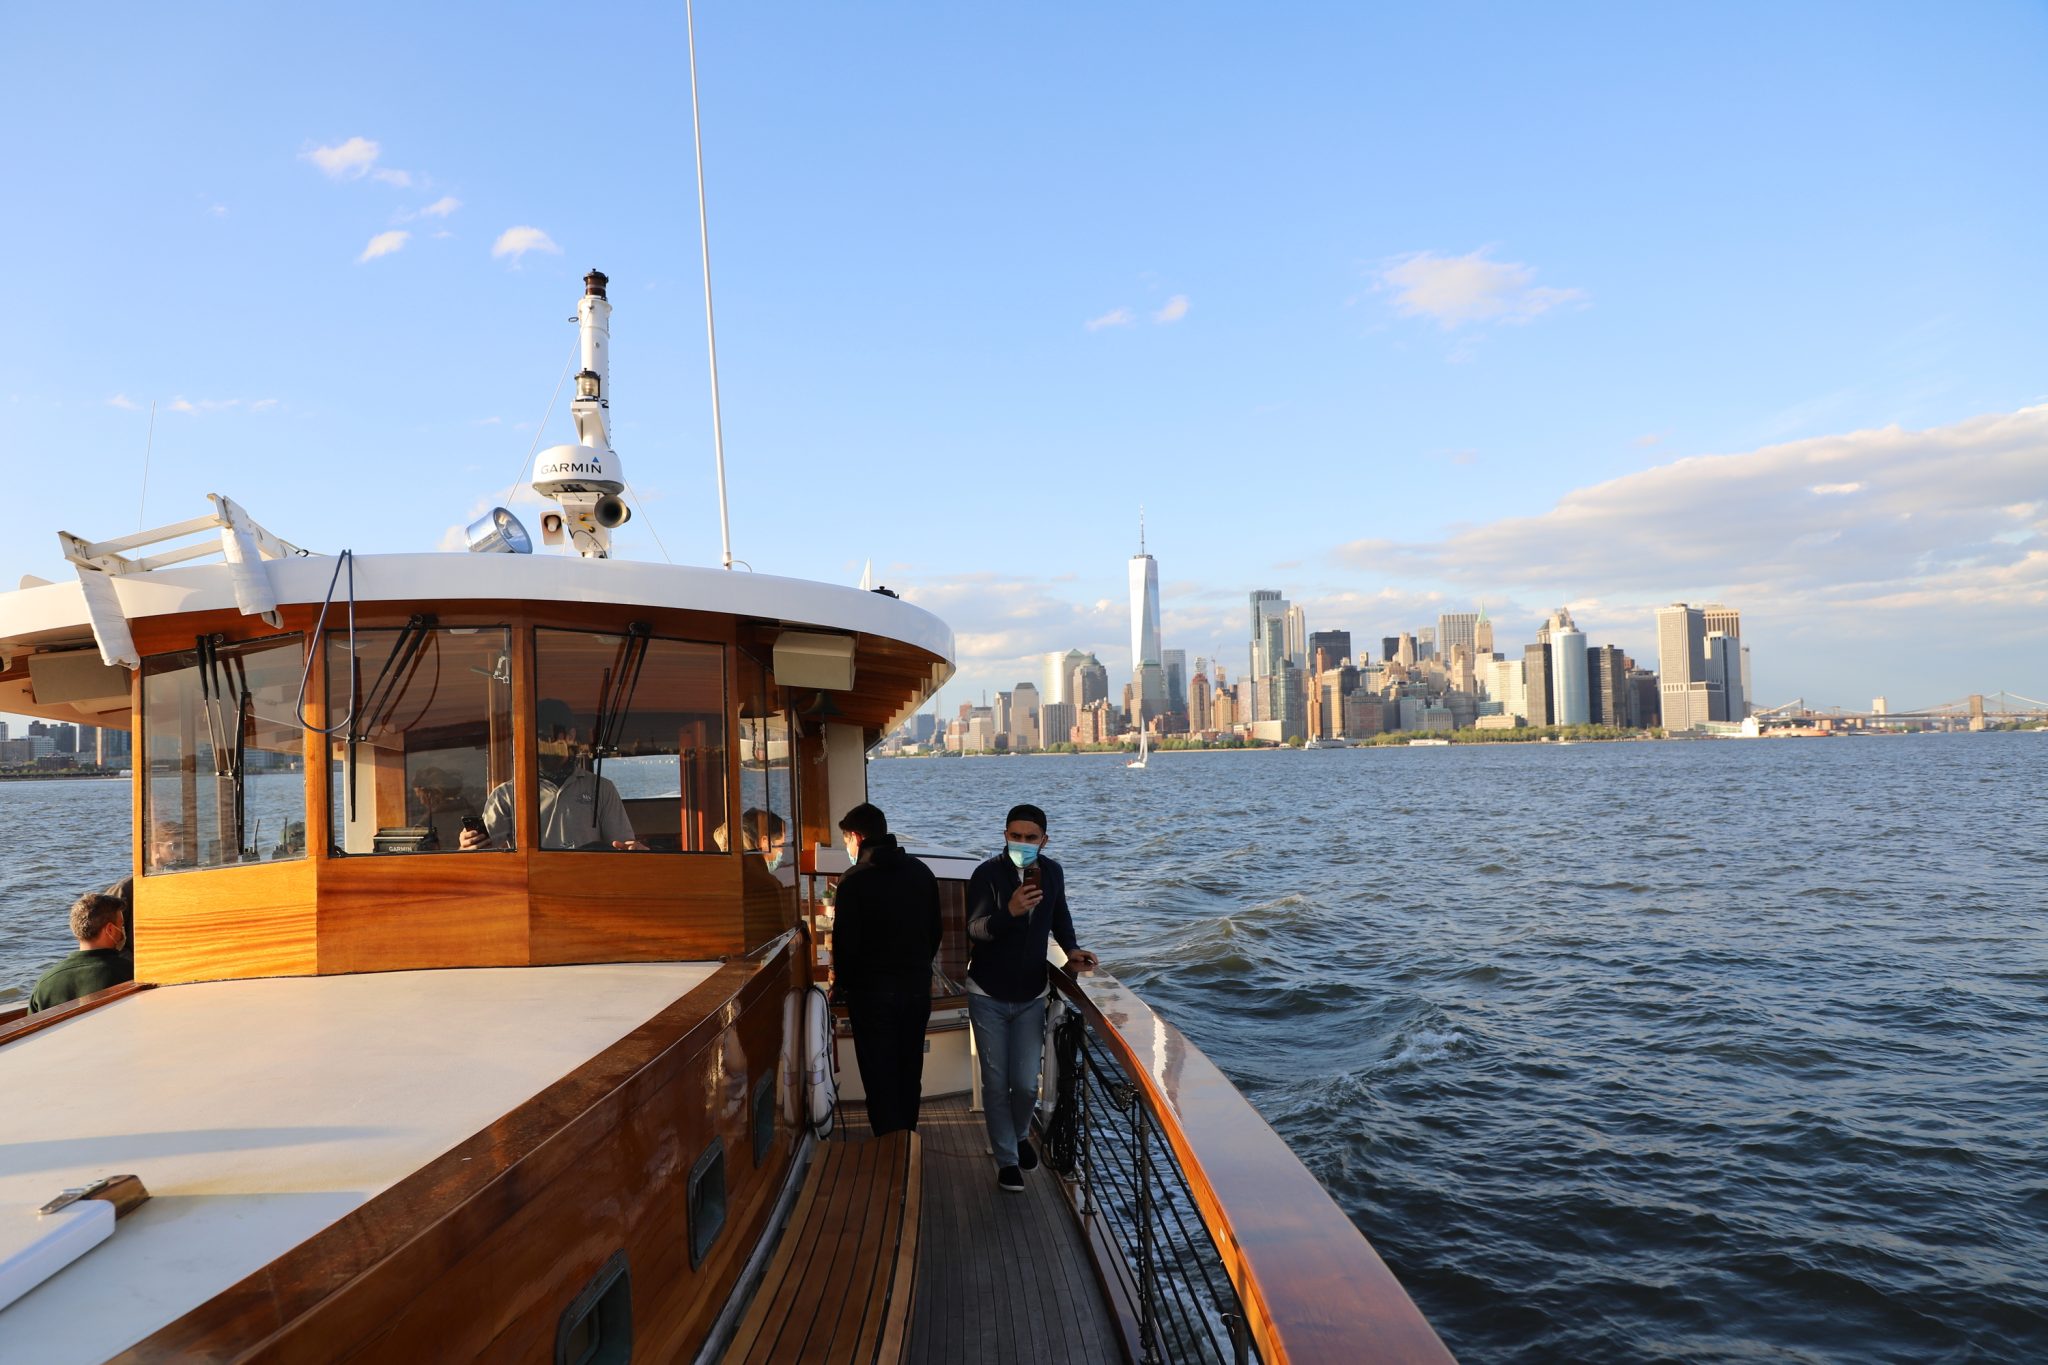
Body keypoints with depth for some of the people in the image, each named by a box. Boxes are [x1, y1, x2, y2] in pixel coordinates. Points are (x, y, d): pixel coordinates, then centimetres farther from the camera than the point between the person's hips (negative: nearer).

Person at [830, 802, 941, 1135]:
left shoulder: (855, 880, -14)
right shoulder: (921, 872, 3)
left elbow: (847, 941, -14)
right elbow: (934, 931, 9)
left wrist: (840, 981, 3)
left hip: (873, 992, -5)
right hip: (918, 989, 5)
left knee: (880, 1078, 4)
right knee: (909, 1073, 16)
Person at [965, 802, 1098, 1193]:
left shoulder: (1052, 872, -3)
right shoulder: (987, 874, -17)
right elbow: (976, 929, -28)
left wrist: (1071, 948, -1)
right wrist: (1011, 911, -45)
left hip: (1031, 996, 3)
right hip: (988, 996, -3)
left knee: (1026, 1085, 4)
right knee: (996, 1084, 5)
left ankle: (1019, 1134, 36)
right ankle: (1007, 1159, 23)